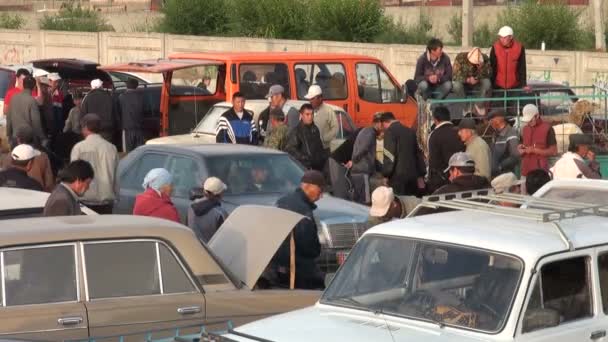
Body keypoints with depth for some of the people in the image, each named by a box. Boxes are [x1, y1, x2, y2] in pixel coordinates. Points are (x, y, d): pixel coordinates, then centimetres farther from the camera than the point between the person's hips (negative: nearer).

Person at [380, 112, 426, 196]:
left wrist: (386, 176, -7)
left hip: (398, 176, -7)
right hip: (412, 175, 7)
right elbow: (418, 154, 17)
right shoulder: (410, 131, 15)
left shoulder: (390, 131, -6)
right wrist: (421, 176, 20)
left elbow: (389, 155, -12)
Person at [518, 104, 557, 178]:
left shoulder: (547, 128, -3)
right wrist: (521, 150, 1)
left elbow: (553, 151, -4)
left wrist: (535, 150, -13)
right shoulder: (525, 129, 16)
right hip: (525, 172, 5)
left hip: (541, 172, -5)